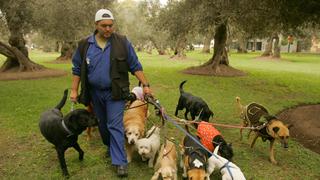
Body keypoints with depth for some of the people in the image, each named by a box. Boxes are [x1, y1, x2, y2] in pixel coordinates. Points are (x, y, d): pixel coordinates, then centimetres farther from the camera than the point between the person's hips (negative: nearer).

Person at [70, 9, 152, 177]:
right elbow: (77, 69, 6)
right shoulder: (85, 44, -2)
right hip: (95, 93, 3)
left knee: (115, 125, -6)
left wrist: (145, 85, -8)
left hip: (115, 92, -3)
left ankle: (120, 161, 0)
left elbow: (135, 66, -4)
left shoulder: (122, 42, -7)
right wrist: (74, 90, 3)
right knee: (102, 124, 17)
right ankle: (110, 147, 41)